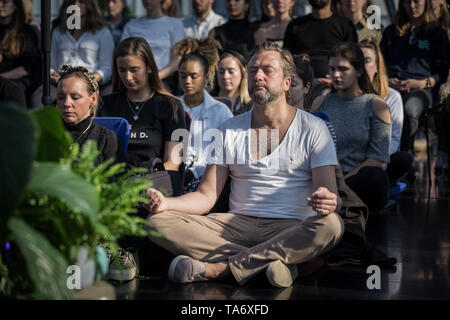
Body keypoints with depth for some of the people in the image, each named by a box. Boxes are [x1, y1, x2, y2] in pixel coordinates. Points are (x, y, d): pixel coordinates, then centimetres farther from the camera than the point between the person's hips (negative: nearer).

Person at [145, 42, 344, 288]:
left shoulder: (312, 129, 4)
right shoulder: (230, 130, 12)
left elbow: (330, 192, -4)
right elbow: (206, 196, 8)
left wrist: (330, 203, -31)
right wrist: (165, 203, -13)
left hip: (291, 231, -2)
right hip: (238, 225, 2)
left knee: (331, 226, -37)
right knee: (158, 222, -19)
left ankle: (215, 268, -33)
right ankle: (268, 262, -29)